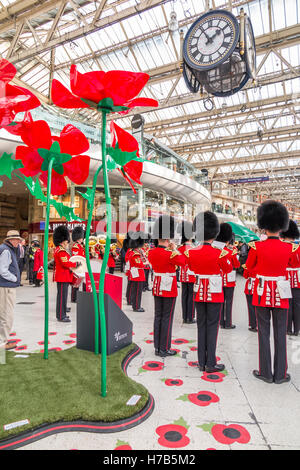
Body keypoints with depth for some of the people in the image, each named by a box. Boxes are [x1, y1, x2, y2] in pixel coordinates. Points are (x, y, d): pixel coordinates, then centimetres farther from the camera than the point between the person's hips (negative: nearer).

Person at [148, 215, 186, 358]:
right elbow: (183, 261, -3)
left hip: (157, 287, 7)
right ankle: (164, 349, 12)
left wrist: (167, 249, 12)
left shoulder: (151, 252, -1)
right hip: (169, 289, -6)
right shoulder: (170, 254, -20)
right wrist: (175, 249, 3)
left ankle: (157, 347, 23)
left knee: (158, 316, 13)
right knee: (167, 318, 3)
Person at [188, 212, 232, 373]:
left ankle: (202, 362, 21)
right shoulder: (219, 253, -16)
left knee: (201, 325, 12)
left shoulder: (192, 252, -5)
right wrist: (228, 252, 15)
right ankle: (211, 363, 12)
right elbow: (228, 269, 2)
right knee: (212, 326, 5)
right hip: (215, 293, -4)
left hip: (199, 292, 4)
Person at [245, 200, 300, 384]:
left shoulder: (257, 247, -11)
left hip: (262, 293, -1)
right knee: (280, 334, 10)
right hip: (281, 293, 1)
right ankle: (280, 374, 19)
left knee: (264, 333, 9)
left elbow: (249, 267, 5)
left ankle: (265, 373, 17)